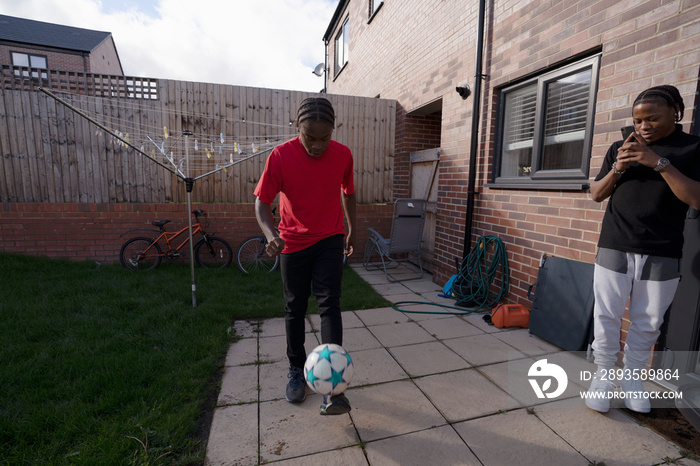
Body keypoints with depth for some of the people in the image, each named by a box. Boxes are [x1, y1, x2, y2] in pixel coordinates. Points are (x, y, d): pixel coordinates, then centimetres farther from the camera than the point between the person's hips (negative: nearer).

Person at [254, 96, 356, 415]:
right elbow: (262, 202, -13)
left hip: (330, 240, 1)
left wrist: (351, 230, 13)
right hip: (293, 243, 0)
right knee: (295, 309, 9)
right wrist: (270, 235, -32)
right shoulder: (280, 156, -15)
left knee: (329, 305, -11)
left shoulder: (343, 155, -8)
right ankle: (297, 371, 30)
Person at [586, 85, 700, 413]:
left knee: (648, 322, 6)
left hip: (662, 254, -1)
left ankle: (632, 376, 22)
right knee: (607, 316, 1)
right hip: (614, 248, 1)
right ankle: (603, 374, 14)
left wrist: (659, 162, -18)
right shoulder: (620, 148, 10)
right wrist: (617, 169, -9)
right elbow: (596, 194, 9)